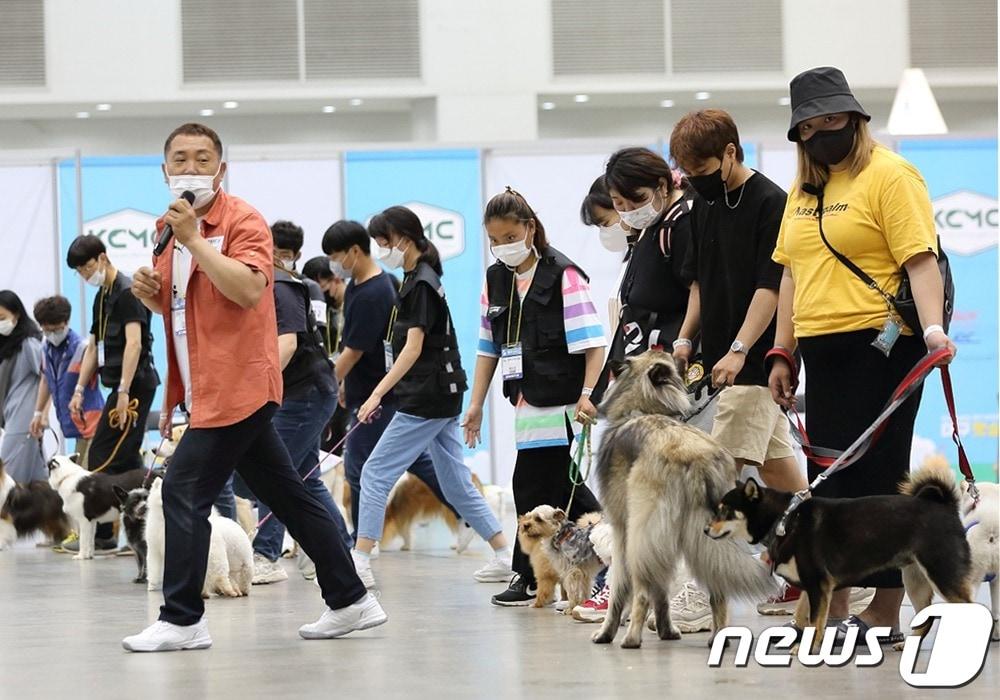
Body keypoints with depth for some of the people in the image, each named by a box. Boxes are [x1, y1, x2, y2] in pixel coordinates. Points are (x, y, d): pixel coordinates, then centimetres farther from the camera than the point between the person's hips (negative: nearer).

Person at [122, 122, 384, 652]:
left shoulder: (242, 221, -10)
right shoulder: (171, 228, 16)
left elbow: (249, 289, -26)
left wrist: (194, 241, -25)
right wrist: (153, 292, 6)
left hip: (237, 385, -9)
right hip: (218, 389, 9)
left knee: (184, 492, -12)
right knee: (286, 496, 12)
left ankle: (181, 620, -7)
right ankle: (349, 601, 17)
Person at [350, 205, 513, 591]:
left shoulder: (421, 284, -14)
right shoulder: (415, 279, 15)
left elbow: (414, 347, -20)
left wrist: (378, 392, -23)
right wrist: (383, 392, 21)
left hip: (427, 399, -10)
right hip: (440, 397, 10)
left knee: (375, 473, -8)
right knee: (456, 482, 11)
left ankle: (360, 562, -8)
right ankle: (505, 555, 12)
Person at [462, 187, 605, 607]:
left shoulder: (562, 275, -9)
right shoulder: (495, 280, 11)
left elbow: (592, 341, -12)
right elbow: (488, 347, 17)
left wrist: (587, 394, -22)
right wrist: (476, 404, 13)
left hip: (558, 401, -7)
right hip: (527, 400, 7)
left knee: (532, 483, -6)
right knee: (561, 487, 8)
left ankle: (530, 578, 2)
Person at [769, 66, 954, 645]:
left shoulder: (890, 175, -6)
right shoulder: (804, 189, 18)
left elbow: (921, 258, -14)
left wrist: (933, 327, -26)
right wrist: (783, 354, 17)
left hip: (880, 346, -8)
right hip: (822, 352, 8)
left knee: (875, 475, -7)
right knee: (827, 476, 7)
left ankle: (885, 612, -3)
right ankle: (833, 611, 12)